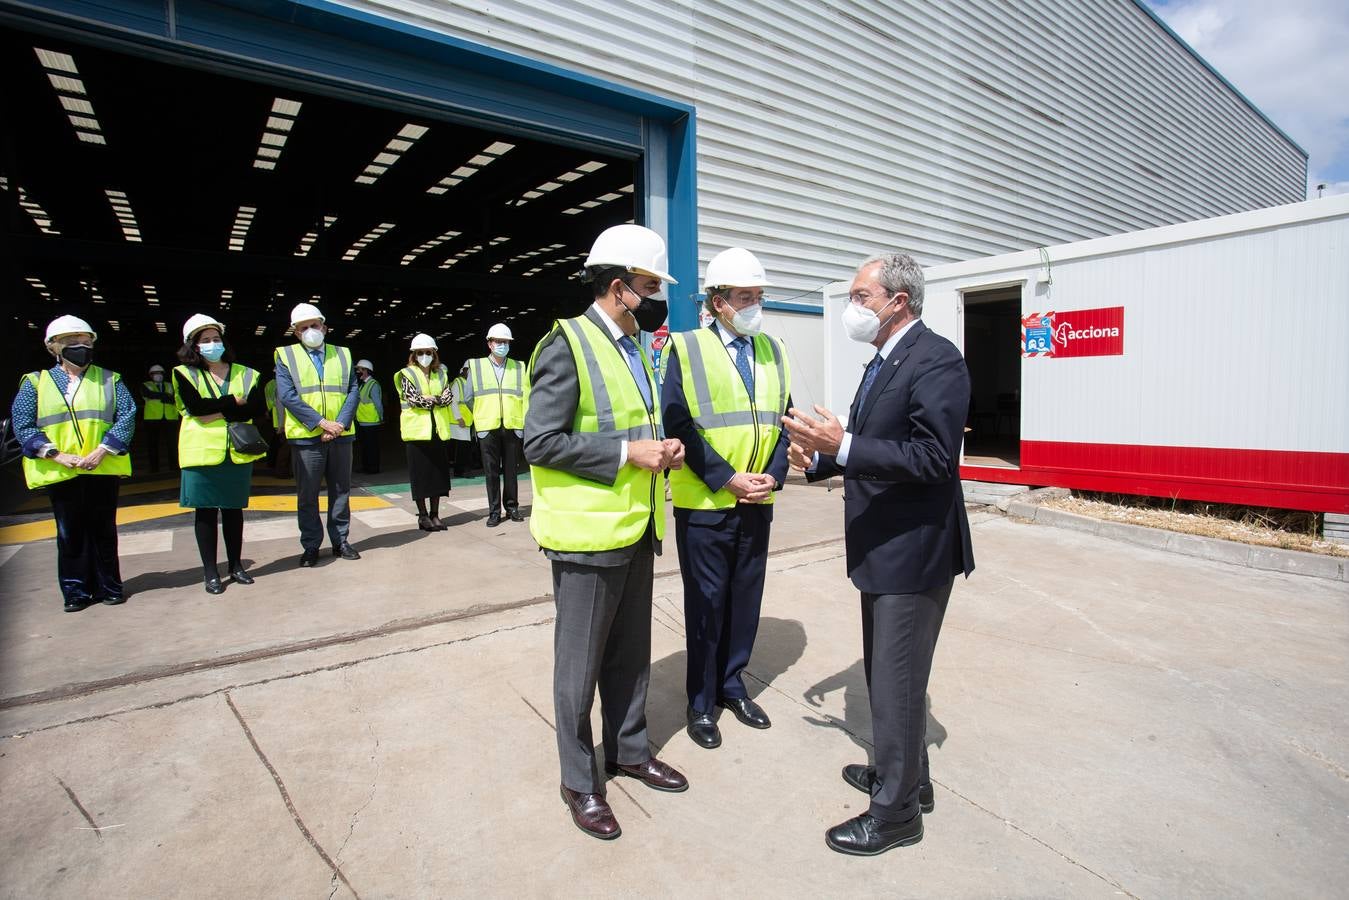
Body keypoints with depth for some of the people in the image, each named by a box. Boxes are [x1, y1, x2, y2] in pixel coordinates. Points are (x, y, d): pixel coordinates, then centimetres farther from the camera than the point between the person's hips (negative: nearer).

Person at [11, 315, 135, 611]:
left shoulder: (109, 379, 7)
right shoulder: (35, 382, 7)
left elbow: (127, 416, -2)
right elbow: (22, 424, 0)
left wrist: (102, 450, -14)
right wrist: (57, 455, -13)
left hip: (103, 469, 0)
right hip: (59, 473, 0)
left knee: (104, 530, 7)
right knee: (69, 534, 7)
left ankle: (109, 587, 18)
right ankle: (76, 591, 17)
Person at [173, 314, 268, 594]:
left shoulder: (245, 374, 7)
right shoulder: (184, 373, 2)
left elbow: (258, 407, -7)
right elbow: (195, 405, -15)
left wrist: (220, 414, -15)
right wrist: (234, 401, -10)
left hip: (238, 453, 2)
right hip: (202, 453, -2)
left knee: (233, 509, 10)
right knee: (206, 511, 4)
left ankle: (236, 566, 22)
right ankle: (210, 572, 13)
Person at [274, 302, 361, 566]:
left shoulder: (342, 354, 12)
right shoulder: (286, 356, 4)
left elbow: (353, 391, 4)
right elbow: (287, 396, -7)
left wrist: (340, 424, -11)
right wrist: (322, 422, -16)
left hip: (341, 435, 2)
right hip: (306, 436, -2)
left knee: (341, 490, 9)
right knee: (307, 495, 4)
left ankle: (340, 540, 20)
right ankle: (311, 546, 15)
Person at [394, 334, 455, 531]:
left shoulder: (441, 373, 12)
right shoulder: (407, 374, 1)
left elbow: (449, 397, 0)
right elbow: (414, 399, -12)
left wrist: (430, 399, -11)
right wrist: (437, 400, -7)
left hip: (439, 430, 4)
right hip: (417, 430, -4)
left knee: (439, 471, 6)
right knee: (420, 472, 1)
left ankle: (435, 514, 15)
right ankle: (423, 516, 9)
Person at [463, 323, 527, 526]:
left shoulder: (518, 367, 11)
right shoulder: (476, 366, 8)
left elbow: (526, 397, 10)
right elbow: (469, 398, 11)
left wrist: (525, 421, 4)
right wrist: (474, 420, 12)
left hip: (512, 427, 1)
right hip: (488, 428, -1)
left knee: (510, 470, 6)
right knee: (491, 471, 2)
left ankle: (512, 507, 17)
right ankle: (494, 511, 9)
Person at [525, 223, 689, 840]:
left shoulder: (632, 350, 14)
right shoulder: (569, 345, -13)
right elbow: (540, 442, -19)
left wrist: (663, 449, 3)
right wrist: (627, 453, -21)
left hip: (636, 529, 8)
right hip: (588, 535, -8)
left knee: (632, 653, 20)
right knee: (581, 664, 8)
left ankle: (629, 750, 39)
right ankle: (579, 782, 26)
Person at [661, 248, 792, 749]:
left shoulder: (772, 351, 9)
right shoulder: (687, 349, -5)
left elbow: (784, 420, 9)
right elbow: (678, 425, -12)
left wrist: (773, 476, -6)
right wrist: (726, 479, -17)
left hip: (757, 502, 5)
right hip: (704, 503, -4)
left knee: (746, 598, 14)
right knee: (706, 601, 6)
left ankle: (732, 685, 34)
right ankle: (701, 702, 24)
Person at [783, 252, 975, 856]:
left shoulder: (936, 359, -17)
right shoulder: (882, 363, 13)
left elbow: (933, 458, -26)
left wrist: (842, 445, -30)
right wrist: (820, 458, 1)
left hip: (915, 551, -10)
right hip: (882, 548, 10)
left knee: (896, 683, 3)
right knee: (884, 671, 22)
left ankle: (896, 812, 23)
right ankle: (905, 776, 42)